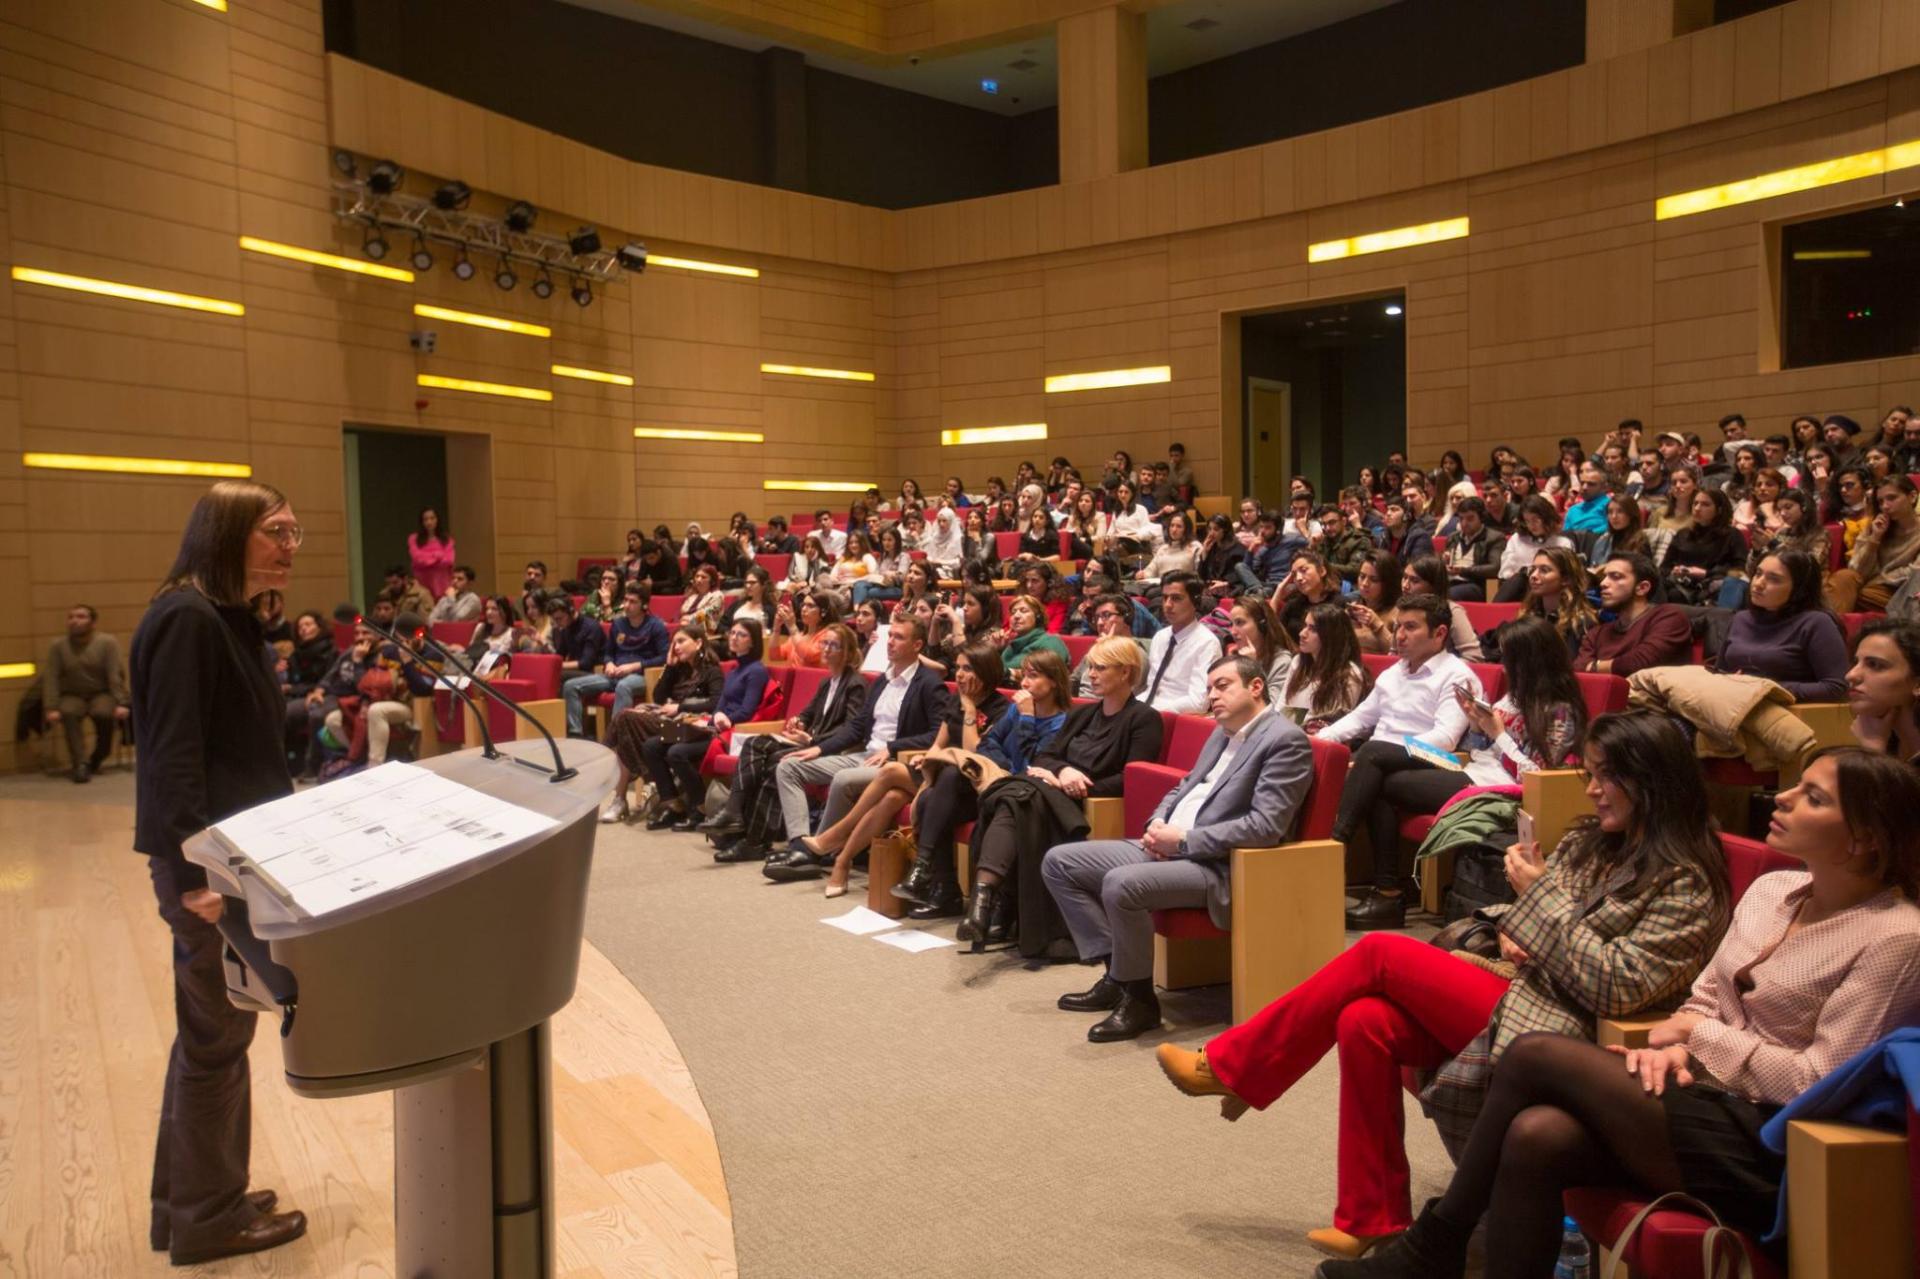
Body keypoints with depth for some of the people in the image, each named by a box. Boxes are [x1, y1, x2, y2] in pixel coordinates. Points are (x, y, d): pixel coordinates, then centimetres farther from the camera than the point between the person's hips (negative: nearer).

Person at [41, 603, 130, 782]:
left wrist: (121, 704, -22)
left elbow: (116, 675, -12)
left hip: (102, 694, -2)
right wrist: (51, 708, -17)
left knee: (104, 713, -33)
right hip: (72, 696, 2)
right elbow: (51, 678, -5)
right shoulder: (58, 646, 0)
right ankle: (80, 764, -34)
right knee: (68, 713, -32)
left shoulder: (107, 642, -6)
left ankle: (95, 760, -7)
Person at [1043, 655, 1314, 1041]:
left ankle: (1139, 998, -13)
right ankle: (1118, 971, 6)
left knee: (1121, 883, -34)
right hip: (1167, 848, 10)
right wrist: (1158, 822, 2)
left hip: (1215, 865, -10)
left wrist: (1184, 839, -18)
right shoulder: (1222, 732, 18)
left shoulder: (1285, 740, -10)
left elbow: (1265, 826, -20)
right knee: (1058, 862, 4)